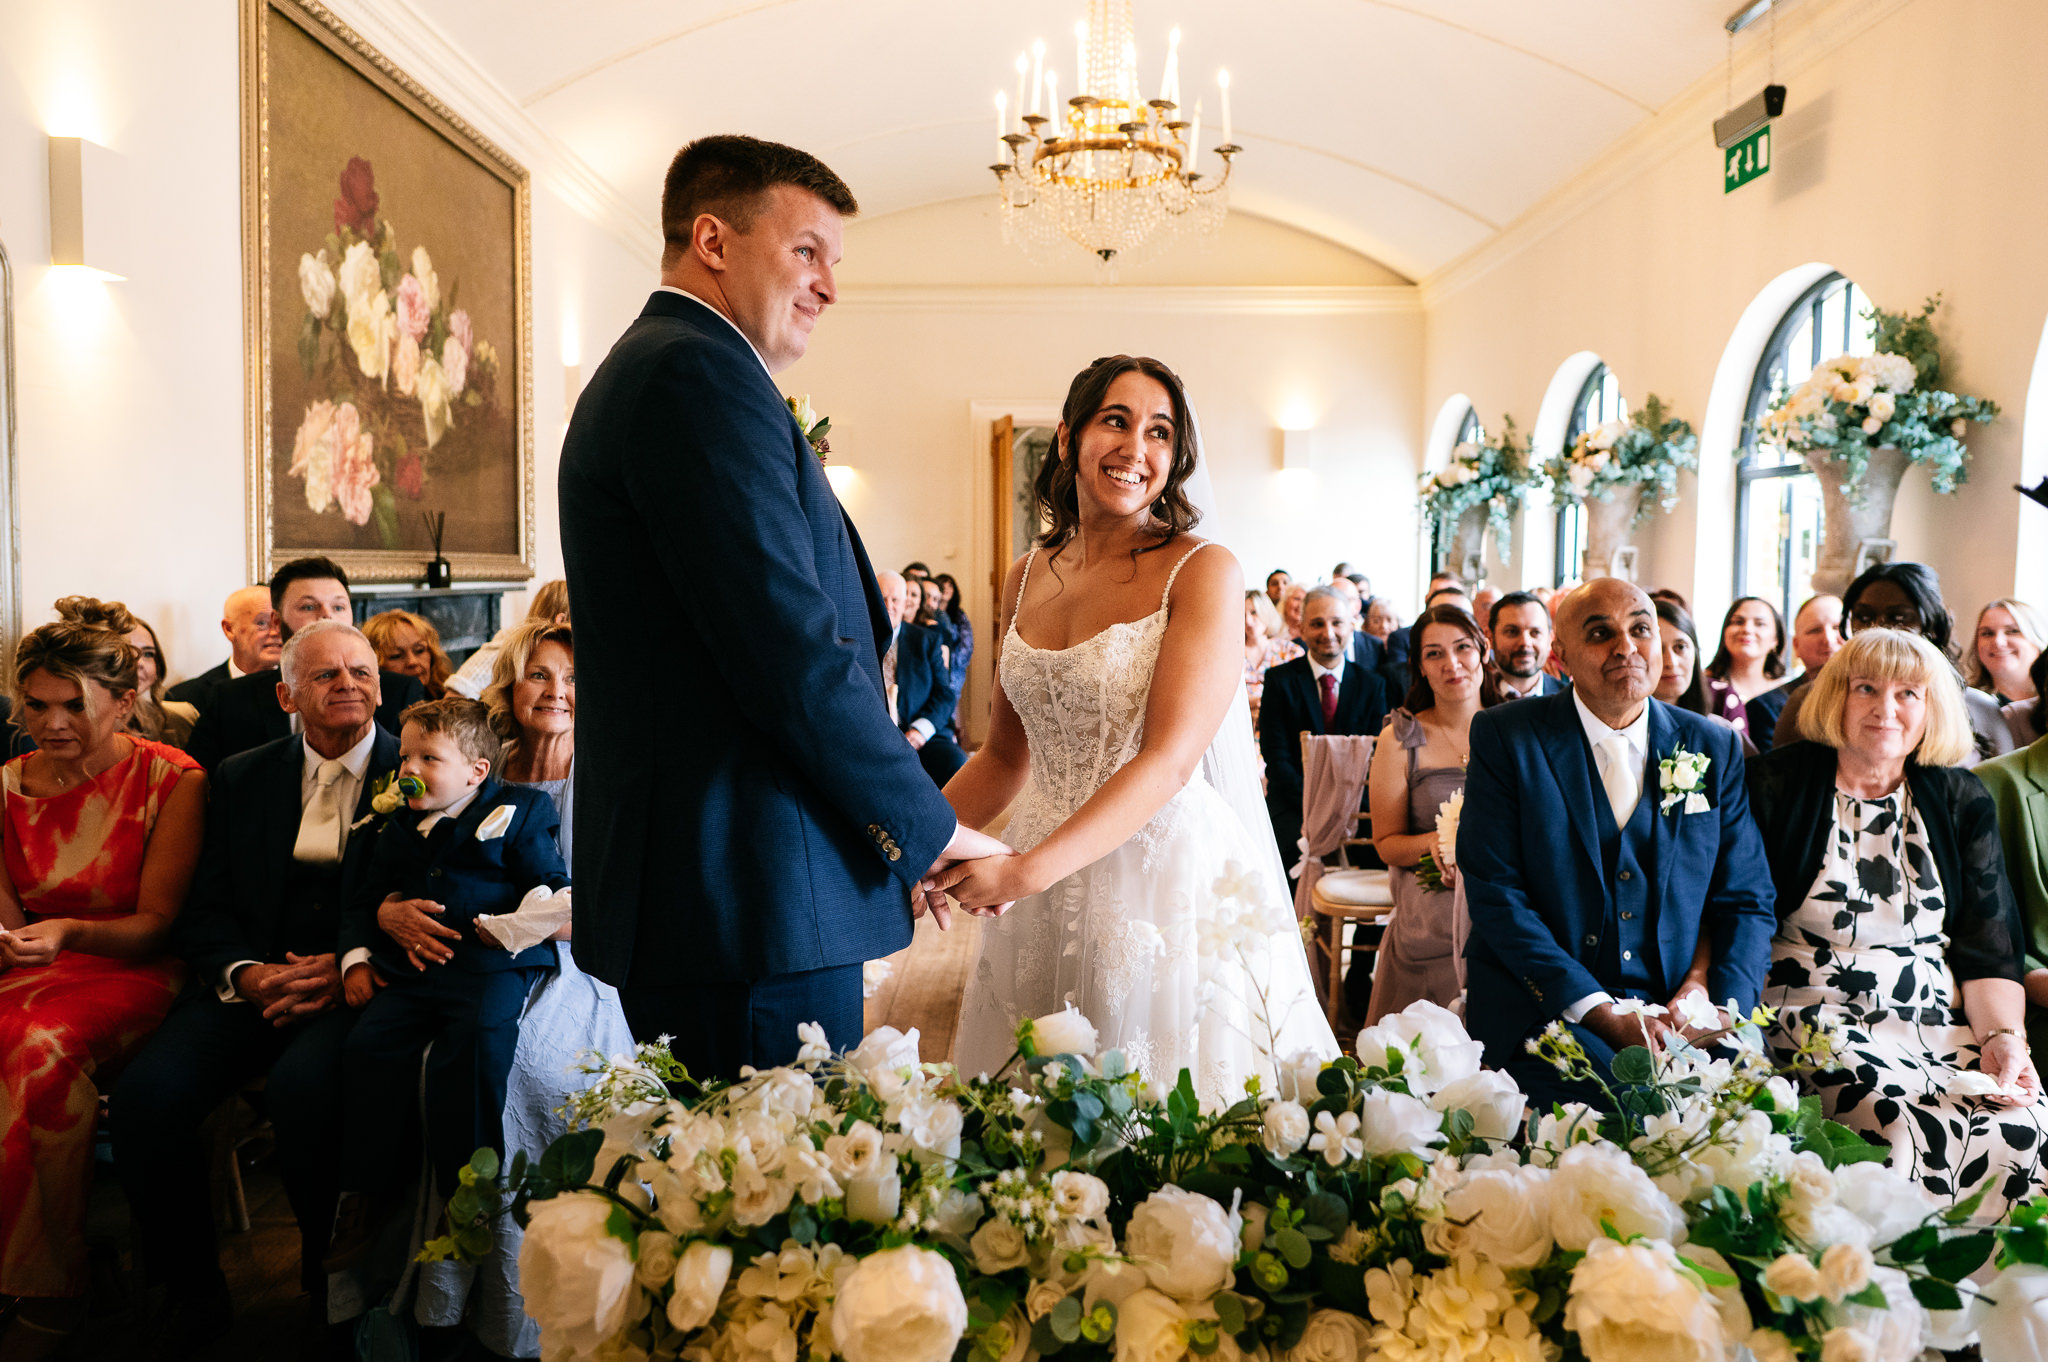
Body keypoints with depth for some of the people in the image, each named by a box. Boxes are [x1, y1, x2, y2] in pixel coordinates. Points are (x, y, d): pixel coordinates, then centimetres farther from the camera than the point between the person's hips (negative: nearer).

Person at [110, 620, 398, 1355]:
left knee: (303, 1084, -33)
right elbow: (206, 912, 10)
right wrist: (244, 975, -10)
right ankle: (191, 1288, 1)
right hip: (252, 982, 4)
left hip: (357, 986, -4)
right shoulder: (242, 778, 14)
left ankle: (331, 1279, -6)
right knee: (146, 1091, -22)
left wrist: (349, 968, -17)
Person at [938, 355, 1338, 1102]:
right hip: (1045, 900, 5)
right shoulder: (1026, 578, 8)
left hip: (1173, 888, -4)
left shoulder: (1204, 571, -8)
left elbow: (1170, 759, -17)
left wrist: (1030, 867, -26)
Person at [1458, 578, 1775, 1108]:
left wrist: (1717, 1014, -10)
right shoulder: (1505, 736, -1)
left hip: (1675, 1005, 4)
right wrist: (1607, 1018, -15)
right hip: (1543, 1004, -4)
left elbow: (1747, 902, 10)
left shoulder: (1714, 748, 10)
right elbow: (1494, 891, -8)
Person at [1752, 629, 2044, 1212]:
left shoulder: (1964, 803, 11)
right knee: (1902, 1129, -28)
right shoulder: (1779, 783, 2)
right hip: (1814, 1016, -3)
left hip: (1940, 1023, 4)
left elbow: (1989, 950, 8)